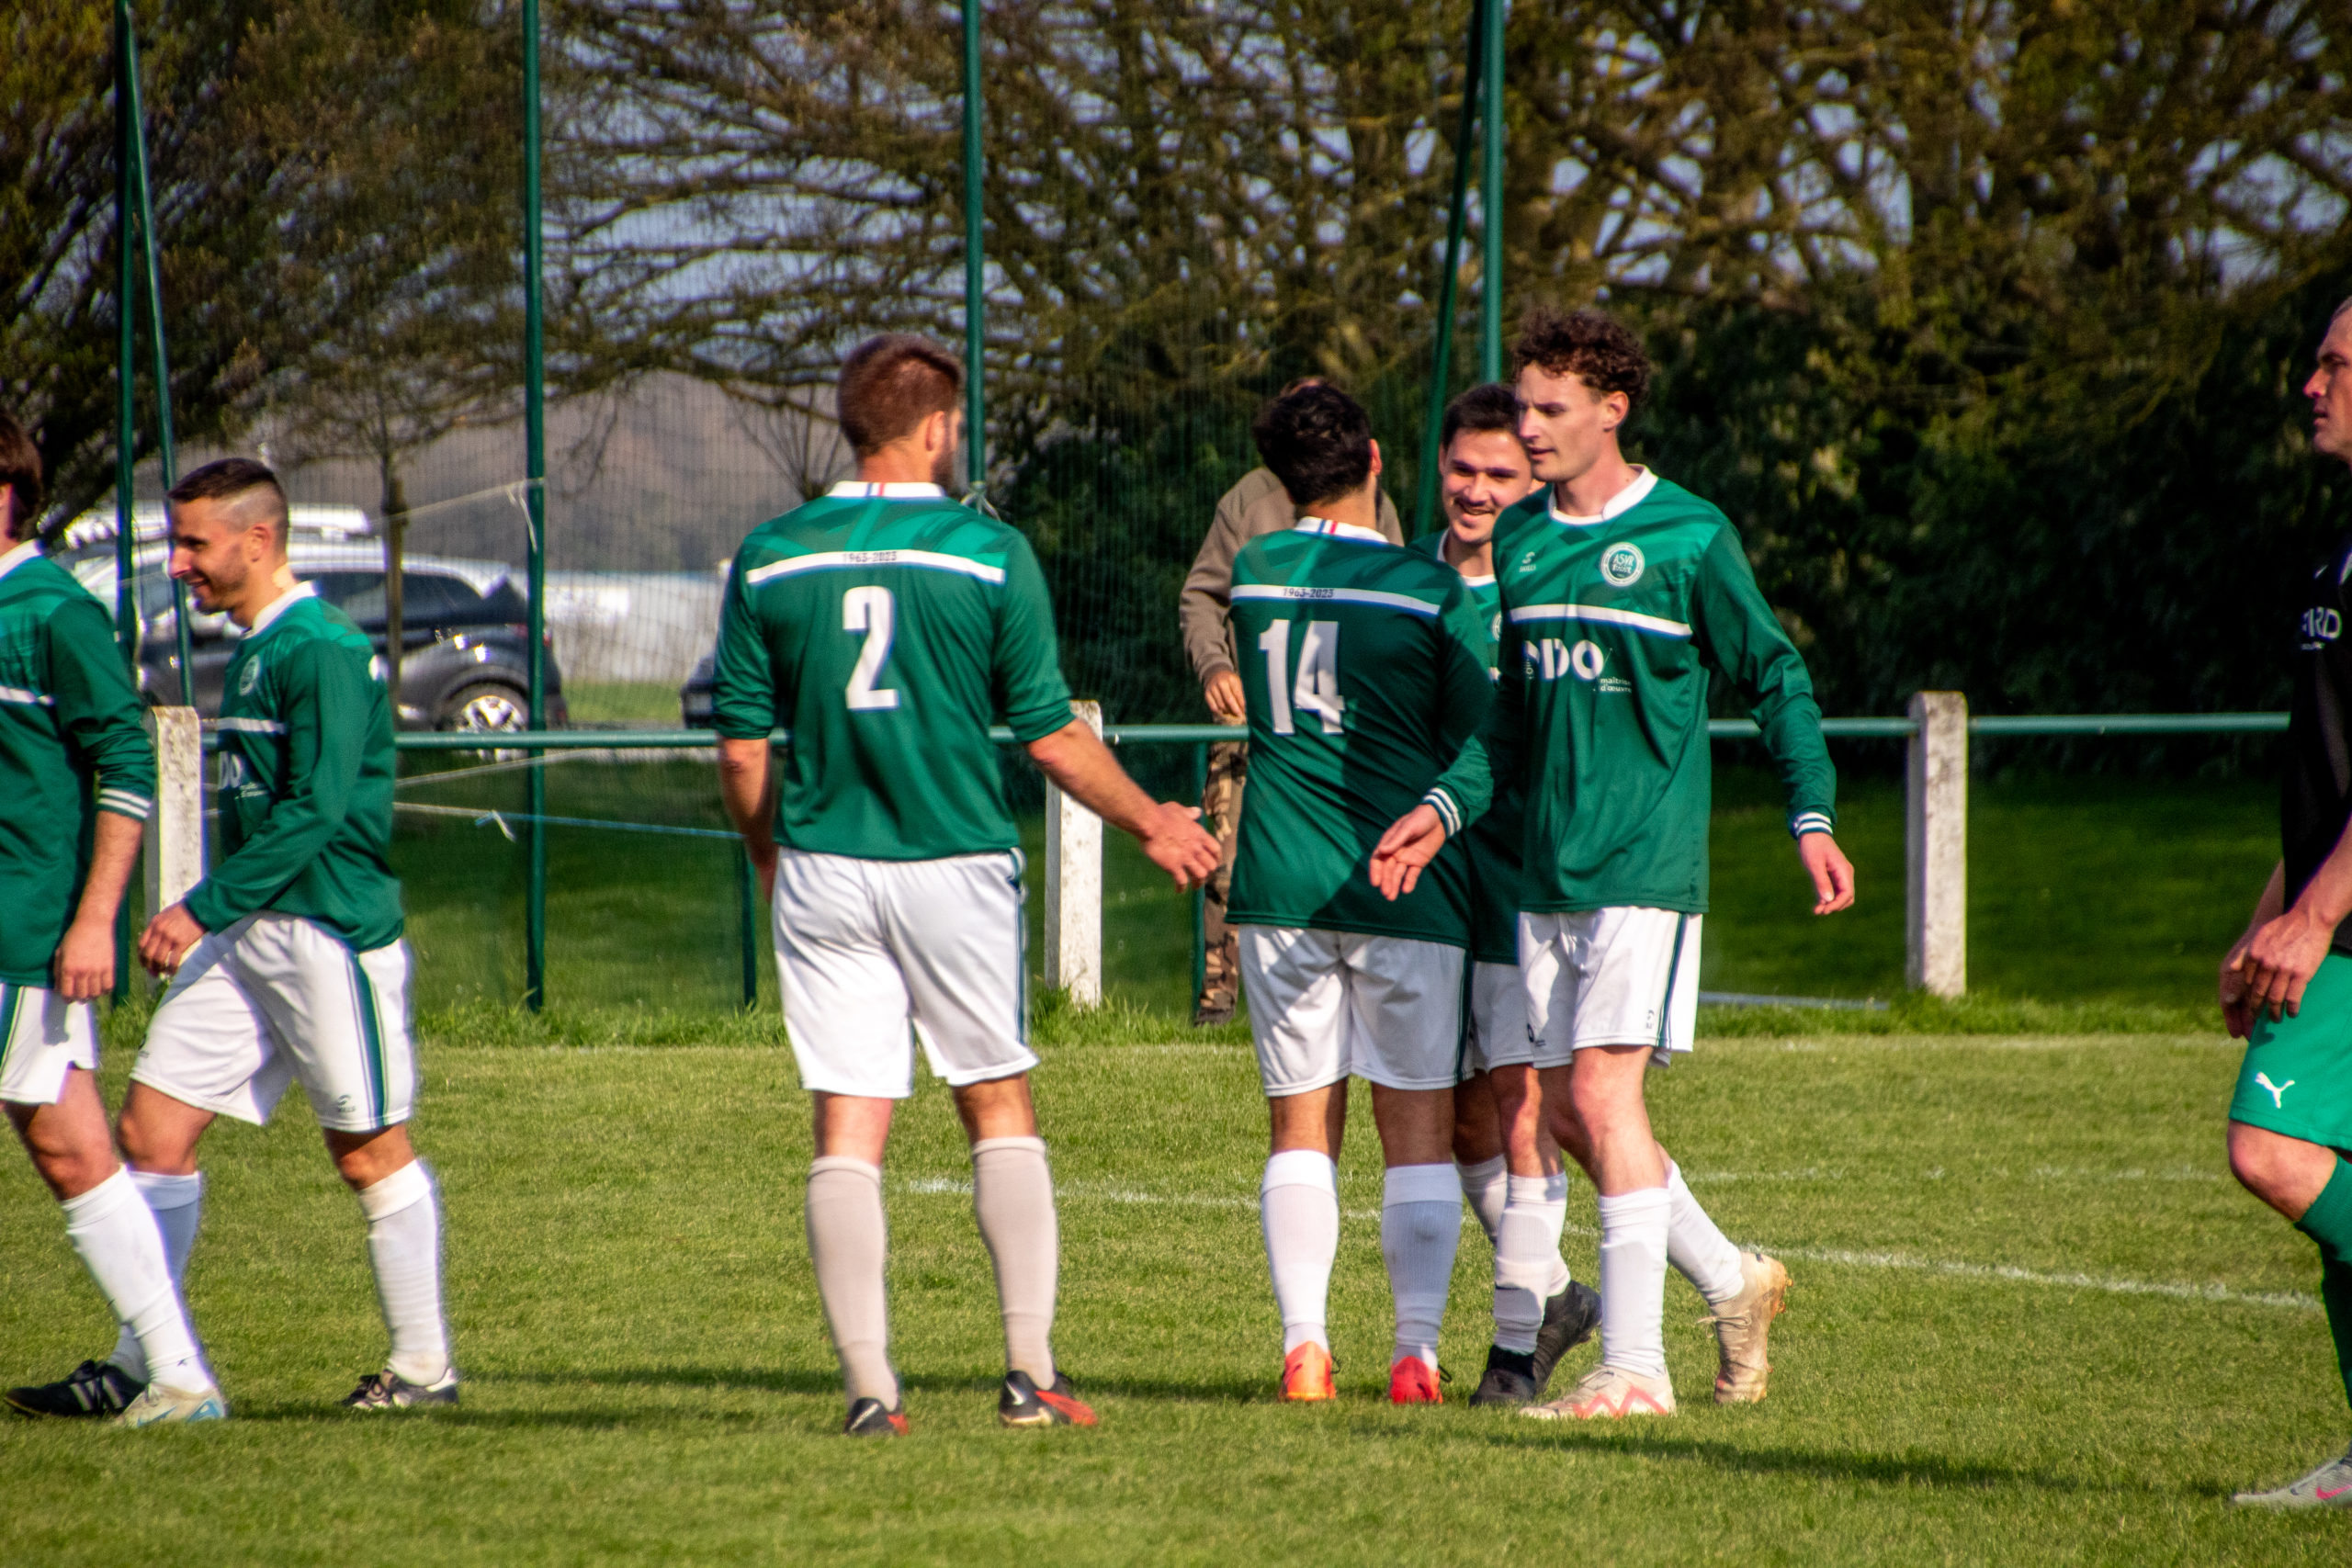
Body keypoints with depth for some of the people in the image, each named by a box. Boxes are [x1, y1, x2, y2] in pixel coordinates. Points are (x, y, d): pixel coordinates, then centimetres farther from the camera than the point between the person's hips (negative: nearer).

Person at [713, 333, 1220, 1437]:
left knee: (847, 1133, 3)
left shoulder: (770, 560, 1)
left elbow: (742, 749, 3)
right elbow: (1052, 737, -2)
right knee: (1001, 1109, 12)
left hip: (823, 873, 1)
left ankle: (869, 1387, -3)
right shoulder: (990, 555, -5)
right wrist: (1153, 824, 13)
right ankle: (1030, 1370, 6)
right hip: (954, 863, -1)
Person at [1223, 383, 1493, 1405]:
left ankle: (1304, 1345, -3)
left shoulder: (1250, 575, 4)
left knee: (1301, 1128, 7)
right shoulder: (1430, 590, -7)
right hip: (1408, 887, -3)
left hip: (1280, 887, 3)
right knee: (1419, 1129, 4)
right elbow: (1480, 744, -4)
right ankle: (1415, 1352, -1)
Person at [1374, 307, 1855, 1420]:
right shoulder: (1517, 542, 11)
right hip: (1548, 870, 7)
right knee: (1567, 1111, 7)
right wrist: (1445, 809, 6)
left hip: (1647, 864, -7)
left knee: (1602, 1091, -14)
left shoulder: (1688, 539, -6)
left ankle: (1634, 1368, -10)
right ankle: (1733, 1285, 26)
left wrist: (1813, 817, -8)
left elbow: (1775, 678, 1)